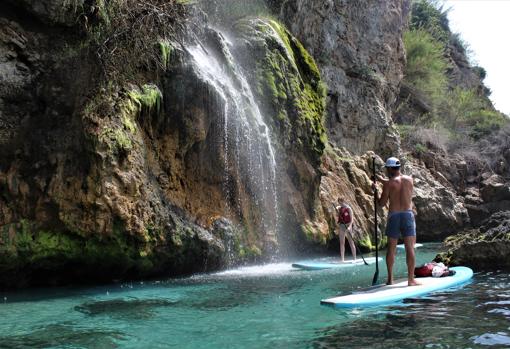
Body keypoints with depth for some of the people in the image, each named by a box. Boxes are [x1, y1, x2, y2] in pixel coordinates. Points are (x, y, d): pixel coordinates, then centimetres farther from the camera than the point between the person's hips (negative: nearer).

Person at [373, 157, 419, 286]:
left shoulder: (388, 184, -6)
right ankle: (411, 279, -2)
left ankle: (390, 279, 11)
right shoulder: (409, 179, 6)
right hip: (408, 215, 1)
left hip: (393, 216, -1)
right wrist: (383, 180, 28)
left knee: (391, 248, 8)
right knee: (410, 247, 0)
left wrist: (375, 190, 11)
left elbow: (382, 203, -2)